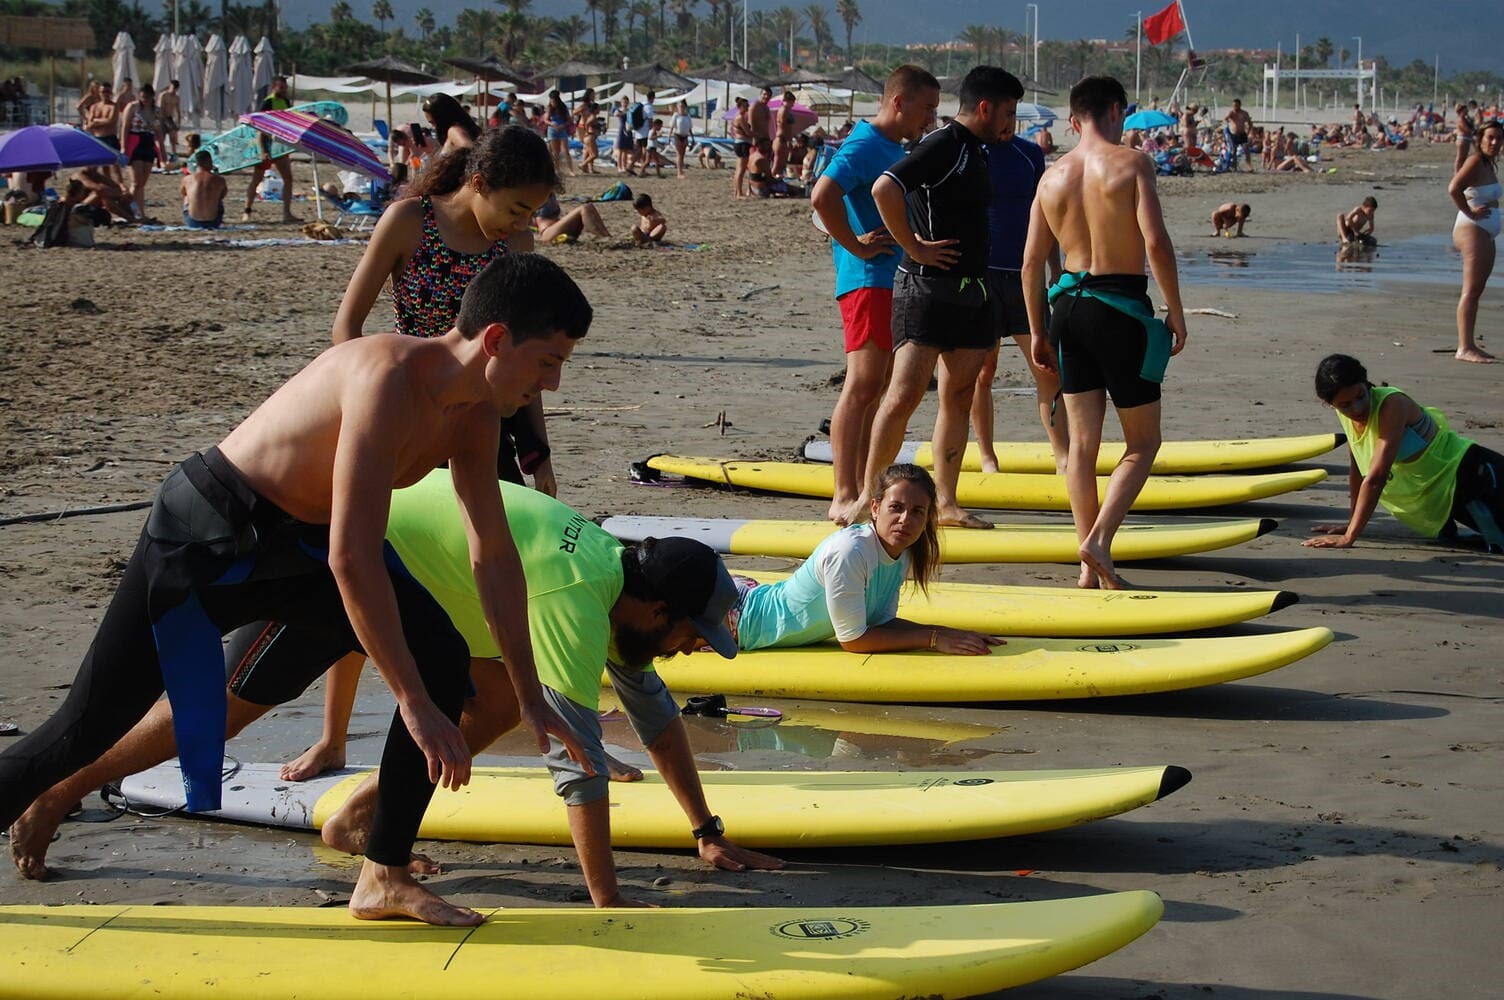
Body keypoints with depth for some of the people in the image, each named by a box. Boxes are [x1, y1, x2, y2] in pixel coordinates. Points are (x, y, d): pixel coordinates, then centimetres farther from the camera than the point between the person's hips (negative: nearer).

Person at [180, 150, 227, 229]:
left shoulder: (187, 179, -5)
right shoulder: (219, 180, -8)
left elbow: (181, 192, 19)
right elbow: (224, 193, 15)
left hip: (192, 223, 0)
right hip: (213, 223, 0)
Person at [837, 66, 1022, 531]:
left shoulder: (976, 152, 17)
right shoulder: (944, 145, -12)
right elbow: (885, 188, -26)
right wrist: (914, 248, -19)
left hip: (972, 291, 9)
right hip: (929, 288, -9)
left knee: (959, 397, 8)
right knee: (904, 395, -10)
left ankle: (946, 502, 13)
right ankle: (868, 495, -1)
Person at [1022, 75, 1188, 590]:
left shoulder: (1052, 176, 8)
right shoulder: (1131, 164, -7)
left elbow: (1032, 261, 7)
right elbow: (1156, 243, -16)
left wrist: (1038, 330, 16)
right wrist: (1176, 312, -7)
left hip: (1069, 306, 5)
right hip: (1121, 306, -5)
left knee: (1082, 442, 9)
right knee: (1143, 443, 6)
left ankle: (1089, 567, 9)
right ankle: (1099, 540, -11)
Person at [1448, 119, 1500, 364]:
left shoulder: (1489, 163, 16)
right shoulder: (1476, 161, -13)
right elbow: (1454, 189, -27)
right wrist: (1470, 212, -18)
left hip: (1486, 234, 10)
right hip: (1472, 231, -10)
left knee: (1476, 290, 12)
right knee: (1471, 290, -12)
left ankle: (1469, 344, 16)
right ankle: (1464, 347, -14)